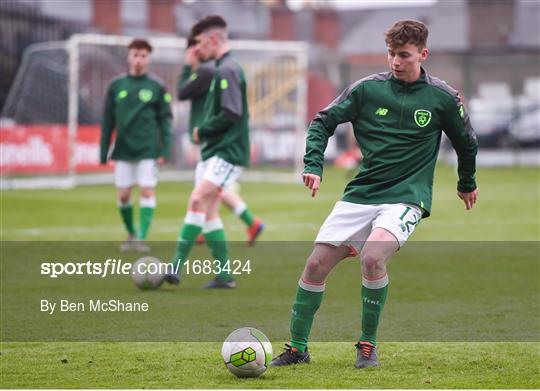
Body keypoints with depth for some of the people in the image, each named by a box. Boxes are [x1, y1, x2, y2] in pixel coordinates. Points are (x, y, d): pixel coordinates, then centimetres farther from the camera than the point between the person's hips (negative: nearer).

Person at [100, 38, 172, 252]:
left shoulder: (157, 87, 0)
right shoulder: (116, 86, 5)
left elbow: (165, 119, 0)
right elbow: (108, 120, 9)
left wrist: (164, 150, -7)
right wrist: (103, 152, 7)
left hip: (148, 151, -2)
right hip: (123, 150, 2)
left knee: (147, 191, -9)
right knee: (123, 195, 4)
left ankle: (142, 237, -6)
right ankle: (131, 234, 23)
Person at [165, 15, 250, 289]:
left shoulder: (227, 70, -13)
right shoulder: (222, 69, 17)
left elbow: (231, 114, -22)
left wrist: (203, 130, -10)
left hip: (227, 153, -10)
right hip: (213, 151, 10)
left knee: (197, 200, -20)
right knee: (207, 210, 8)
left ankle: (176, 267, -25)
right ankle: (224, 275, 12)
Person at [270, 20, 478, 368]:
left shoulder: (442, 98, -2)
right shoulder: (368, 88, 1)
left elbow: (466, 142, 15)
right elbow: (323, 122, 6)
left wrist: (467, 184, 28)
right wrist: (314, 165, -9)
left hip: (406, 197, -3)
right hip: (360, 195, 3)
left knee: (372, 256, -29)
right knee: (316, 265, -6)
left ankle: (368, 346, -12)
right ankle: (297, 348, 10)